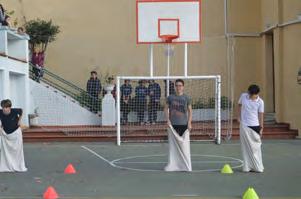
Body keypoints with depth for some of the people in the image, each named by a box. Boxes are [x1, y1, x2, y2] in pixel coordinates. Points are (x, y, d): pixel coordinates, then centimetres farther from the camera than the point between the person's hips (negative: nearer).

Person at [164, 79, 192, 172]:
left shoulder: (186, 98, 4)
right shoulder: (170, 97, 5)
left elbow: (190, 110, 8)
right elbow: (166, 108, 10)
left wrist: (189, 122, -2)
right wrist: (167, 120, -2)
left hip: (184, 124, -1)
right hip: (173, 124, 1)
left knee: (185, 145, -2)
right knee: (173, 145, 5)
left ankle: (186, 166, 7)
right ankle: (172, 165, 13)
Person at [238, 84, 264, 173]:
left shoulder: (260, 102, -6)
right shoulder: (243, 96, -2)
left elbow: (260, 115, -3)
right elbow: (239, 105, 17)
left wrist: (261, 128, -4)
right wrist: (239, 116, 11)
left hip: (255, 126, -1)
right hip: (244, 125, 1)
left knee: (256, 147, 3)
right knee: (246, 146, 2)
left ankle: (257, 167, 11)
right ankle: (247, 167, 8)